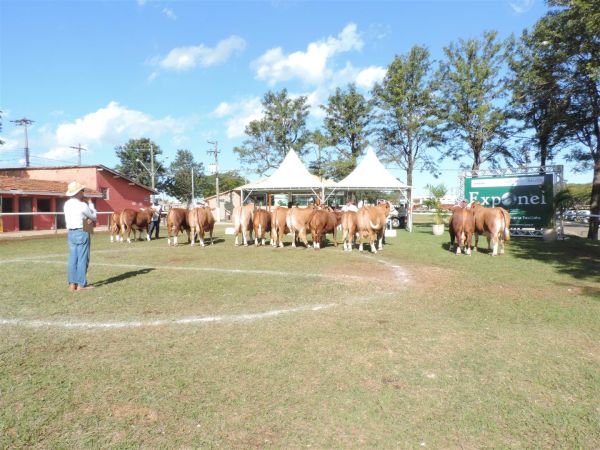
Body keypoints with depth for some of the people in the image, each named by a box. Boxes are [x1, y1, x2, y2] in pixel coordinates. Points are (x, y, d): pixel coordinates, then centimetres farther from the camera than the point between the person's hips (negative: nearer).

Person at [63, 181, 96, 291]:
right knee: (82, 259, -1)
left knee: (73, 258, 10)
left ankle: (72, 283, 13)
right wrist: (91, 204, 10)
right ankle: (81, 284, 1)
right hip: (82, 233, -7)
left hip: (71, 233, 7)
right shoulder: (82, 205, -14)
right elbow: (93, 217, -1)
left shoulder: (67, 204, 8)